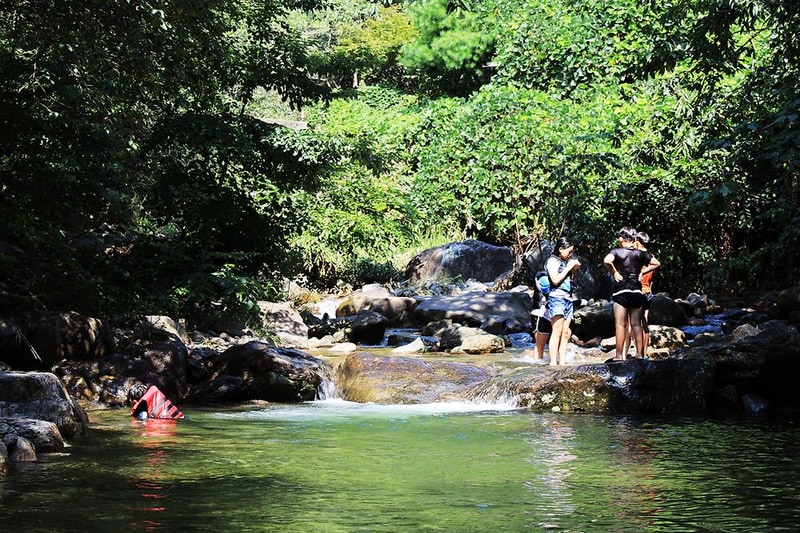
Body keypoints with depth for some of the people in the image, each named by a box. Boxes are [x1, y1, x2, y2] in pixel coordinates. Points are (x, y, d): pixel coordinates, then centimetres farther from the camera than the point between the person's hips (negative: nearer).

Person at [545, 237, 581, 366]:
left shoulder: (565, 262, 20)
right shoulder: (552, 261, -1)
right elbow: (555, 280, -13)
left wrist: (575, 270, 11)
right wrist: (569, 267, -7)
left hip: (568, 299, 8)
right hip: (556, 297, -8)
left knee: (565, 333, 1)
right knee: (557, 331, -16)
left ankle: (562, 361, 0)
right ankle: (553, 362, -21)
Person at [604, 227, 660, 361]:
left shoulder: (617, 251, -5)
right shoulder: (640, 254, 8)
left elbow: (607, 260, -26)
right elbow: (656, 263, 19)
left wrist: (614, 273, -11)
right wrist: (642, 271, 12)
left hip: (621, 291, -4)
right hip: (637, 292, 4)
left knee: (620, 325, -4)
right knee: (636, 325, 8)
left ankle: (619, 355, -8)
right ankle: (640, 354, 7)